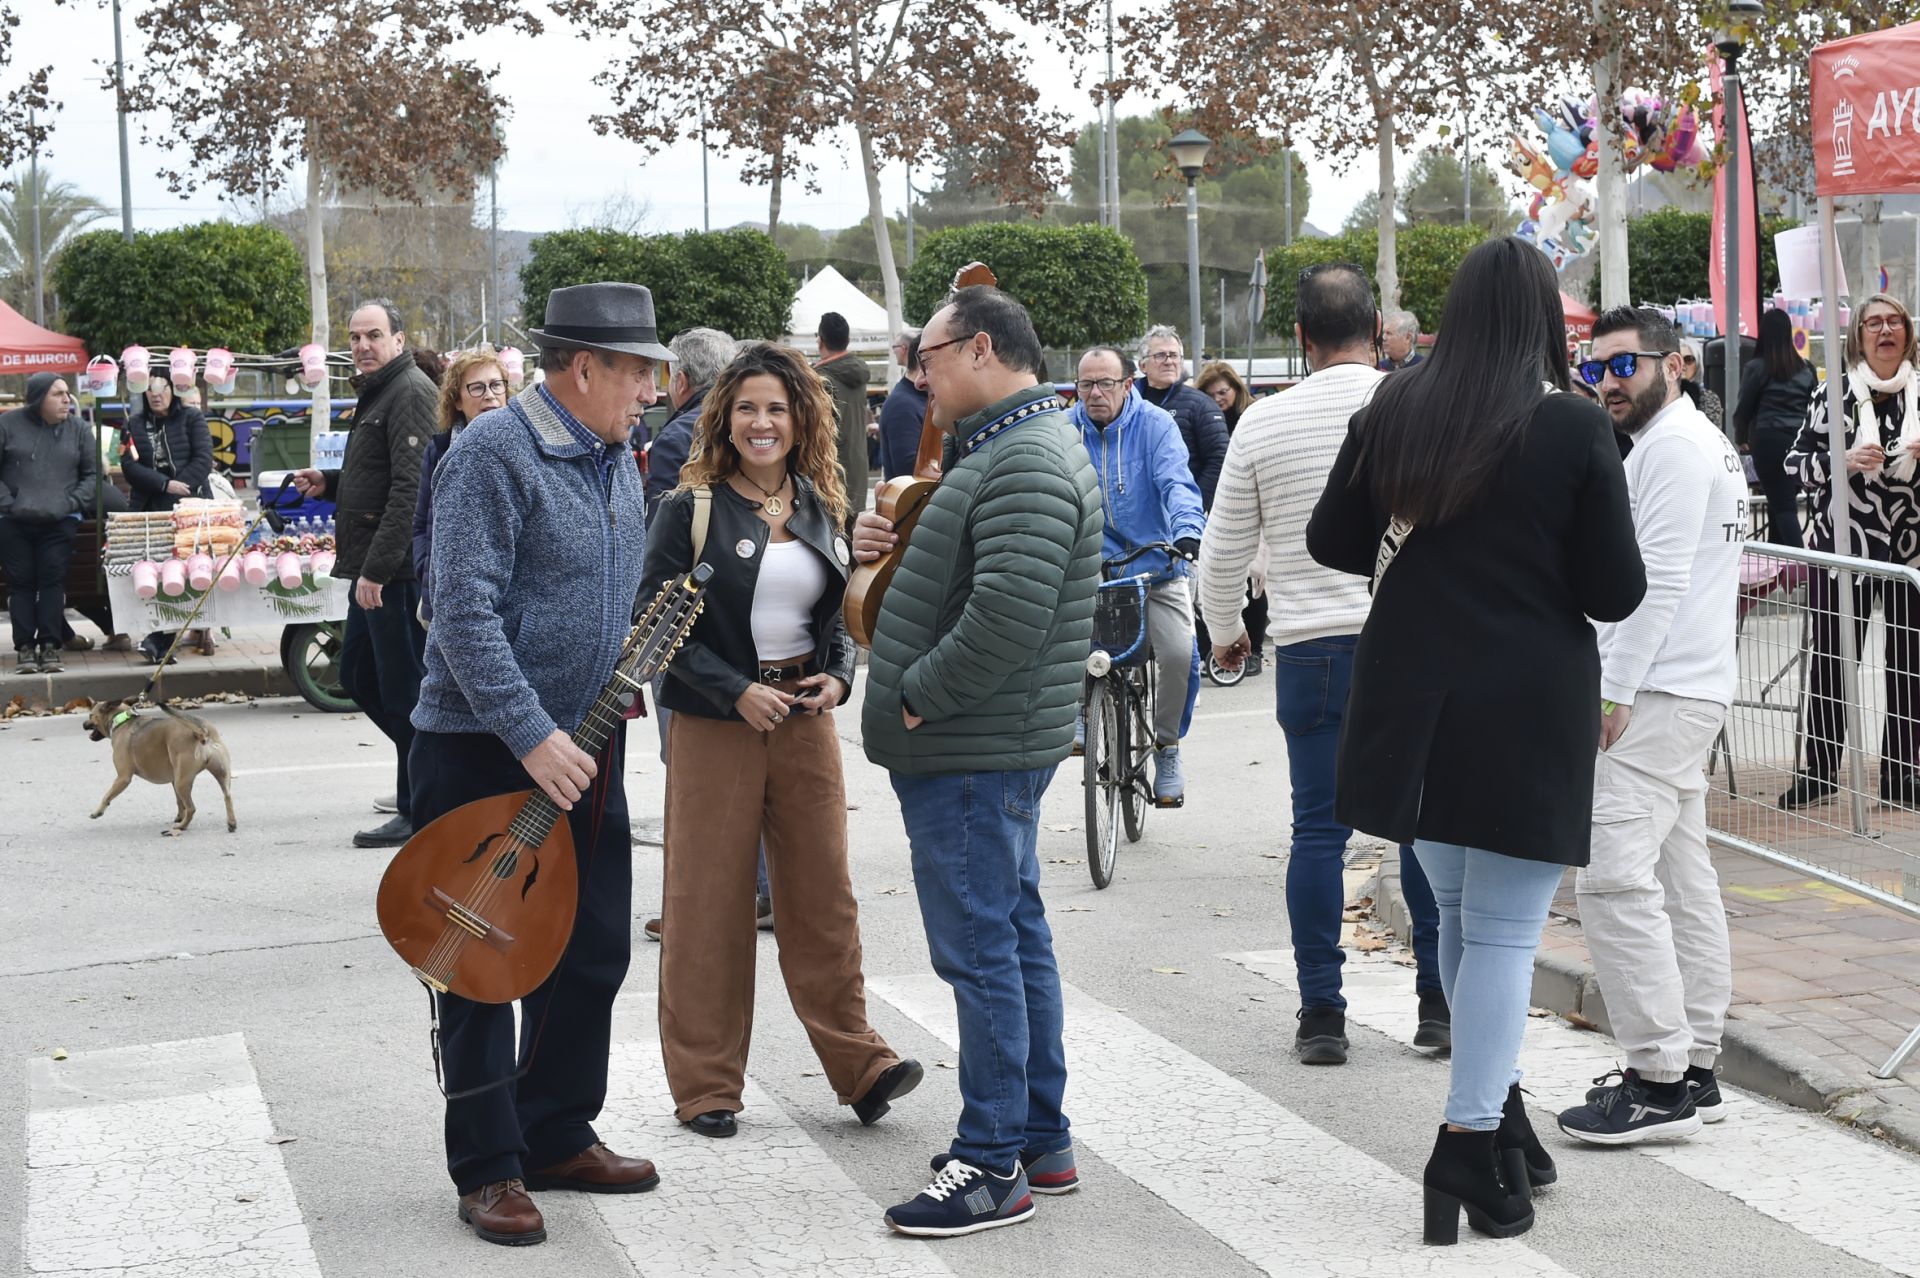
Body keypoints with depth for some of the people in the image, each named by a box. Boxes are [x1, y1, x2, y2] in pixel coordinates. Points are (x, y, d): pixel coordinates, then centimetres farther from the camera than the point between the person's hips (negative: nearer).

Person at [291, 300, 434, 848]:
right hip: (374, 570, 11)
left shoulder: (411, 393, -14)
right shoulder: (376, 393, 19)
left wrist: (377, 568, -25)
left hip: (399, 569, -11)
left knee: (403, 687, -4)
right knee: (358, 676, 17)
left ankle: (418, 813, 4)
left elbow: (410, 489, -22)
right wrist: (328, 484, 11)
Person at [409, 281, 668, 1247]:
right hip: (484, 749, -8)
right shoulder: (494, 453, -16)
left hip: (584, 749, 8)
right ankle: (488, 1169, 10)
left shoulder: (617, 458, 11)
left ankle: (557, 1136, 27)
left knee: (593, 952, 12)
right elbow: (464, 614, -23)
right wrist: (534, 738, -26)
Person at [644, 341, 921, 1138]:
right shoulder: (691, 509, -6)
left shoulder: (820, 510, 9)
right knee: (708, 902, 1)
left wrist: (837, 677, -3)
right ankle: (705, 1086, 10)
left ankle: (858, 1064, 11)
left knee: (823, 895, 4)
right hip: (715, 726, -4)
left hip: (806, 722, 4)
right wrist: (739, 692, -17)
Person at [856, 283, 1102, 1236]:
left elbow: (1007, 613, -28)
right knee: (1015, 934, 14)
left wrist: (918, 694, -17)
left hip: (972, 754, -11)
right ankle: (1040, 1143, 23)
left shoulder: (1025, 464, -18)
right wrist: (880, 544, 8)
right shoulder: (1007, 447, 18)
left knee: (979, 949, -6)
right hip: (989, 749, 11)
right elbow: (949, 573, 27)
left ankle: (994, 1166, 0)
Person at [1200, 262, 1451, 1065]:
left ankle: (1321, 1013, 6)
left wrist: (1225, 634, 24)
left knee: (1318, 828, 5)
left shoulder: (1263, 424, 1)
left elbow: (1222, 554, 7)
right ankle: (1439, 1000, 13)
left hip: (1313, 651, 0)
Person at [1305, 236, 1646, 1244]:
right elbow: (1616, 593, -8)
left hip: (1413, 699, 4)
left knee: (1457, 914, 19)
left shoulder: (1392, 412, 0)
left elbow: (1330, 543, 9)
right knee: (1505, 931, 2)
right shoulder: (1576, 427, -11)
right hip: (1529, 709, -4)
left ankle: (1498, 1110, 27)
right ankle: (1471, 1144, -4)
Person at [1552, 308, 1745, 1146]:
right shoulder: (1700, 441, 22)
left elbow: (1658, 580, -19)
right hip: (1686, 690, 11)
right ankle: (1694, 1069, 16)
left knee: (1615, 875, -15)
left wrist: (1614, 692, -20)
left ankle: (1658, 1082, -14)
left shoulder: (1674, 444, -11)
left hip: (1655, 694, -11)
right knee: (1682, 879, 12)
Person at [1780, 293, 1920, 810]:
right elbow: (1796, 462, -1)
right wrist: (1844, 461, -17)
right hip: (1841, 544, -2)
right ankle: (1819, 771, 14)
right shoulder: (1831, 395, 0)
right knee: (1830, 659, 3)